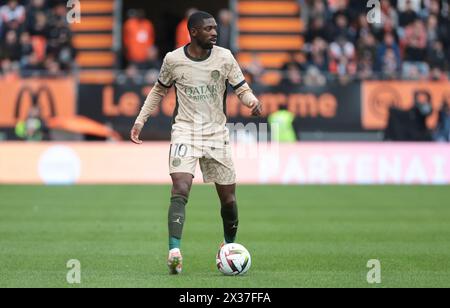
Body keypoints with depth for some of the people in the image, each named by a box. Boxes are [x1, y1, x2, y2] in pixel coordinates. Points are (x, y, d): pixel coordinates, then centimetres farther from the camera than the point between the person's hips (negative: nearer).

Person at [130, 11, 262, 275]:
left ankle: (230, 247, 31)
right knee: (181, 188, -22)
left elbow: (242, 89, 2)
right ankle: (174, 251, -29)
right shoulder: (173, 60, -3)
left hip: (217, 134, 2)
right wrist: (140, 120, 8)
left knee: (228, 196, 6)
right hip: (185, 131, -2)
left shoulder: (224, 57, -2)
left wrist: (253, 102, -20)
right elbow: (159, 91, 13)